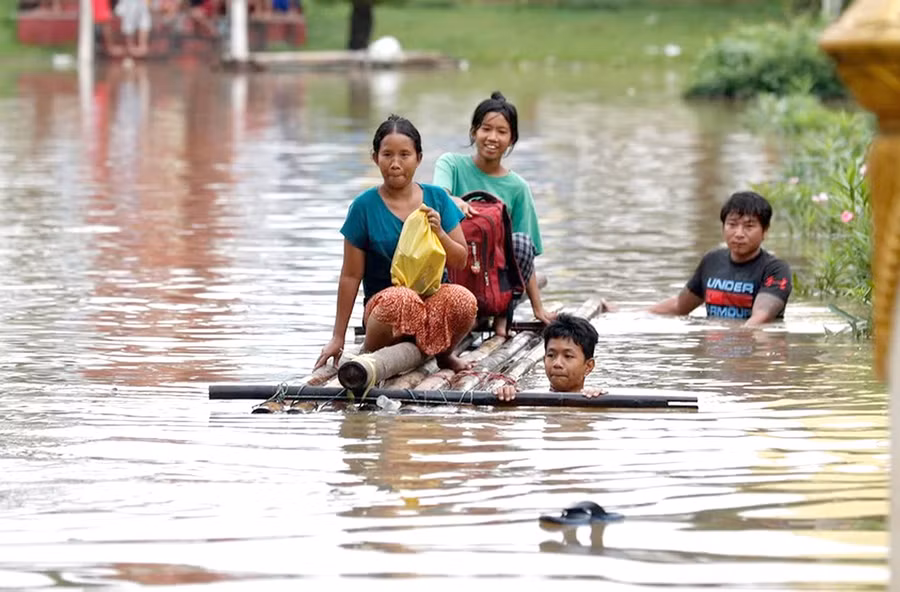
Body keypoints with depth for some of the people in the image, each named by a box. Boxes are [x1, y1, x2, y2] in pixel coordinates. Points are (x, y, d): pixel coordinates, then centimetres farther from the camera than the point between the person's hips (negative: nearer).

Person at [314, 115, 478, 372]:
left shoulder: (437, 198, 6)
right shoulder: (365, 206, -2)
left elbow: (460, 261, 9)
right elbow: (351, 276, 1)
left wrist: (439, 233, -11)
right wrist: (338, 338, 0)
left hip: (434, 297, 3)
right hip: (383, 301, -3)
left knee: (464, 300, -33)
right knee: (401, 299, -40)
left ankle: (443, 353, 1)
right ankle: (369, 353, -8)